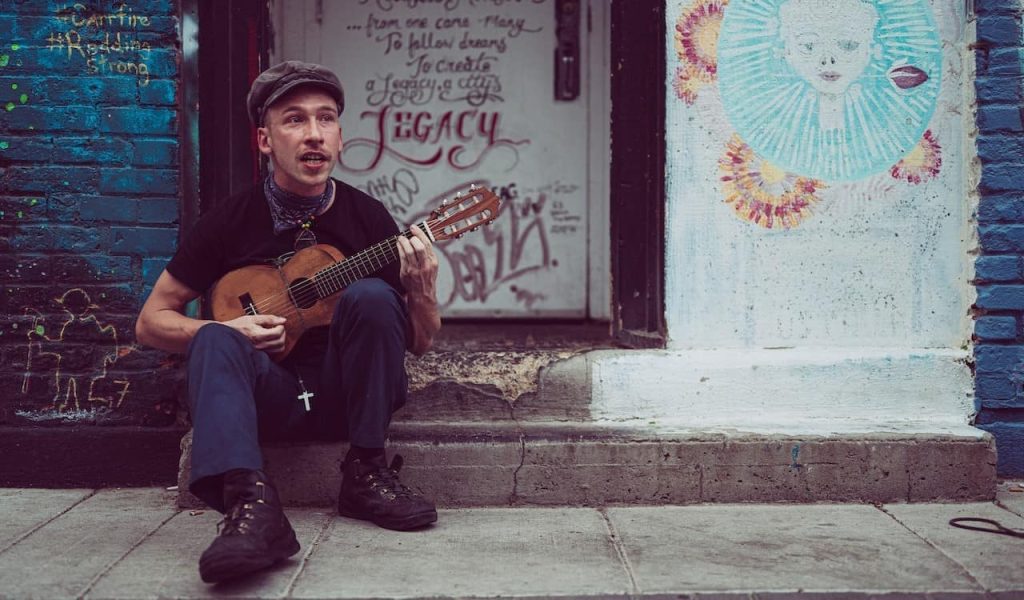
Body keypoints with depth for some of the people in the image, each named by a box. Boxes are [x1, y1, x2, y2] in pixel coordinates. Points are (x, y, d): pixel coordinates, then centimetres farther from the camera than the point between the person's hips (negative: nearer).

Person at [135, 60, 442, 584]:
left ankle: (367, 472, -16)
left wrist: (421, 293, -20)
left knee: (371, 295, -24)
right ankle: (250, 503, -48)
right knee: (214, 341, -28)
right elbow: (151, 322, 4)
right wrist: (228, 331, -15)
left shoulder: (367, 217, -1)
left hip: (348, 394, 0)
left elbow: (420, 343, 3)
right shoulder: (230, 220, -2)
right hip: (267, 394, 0)